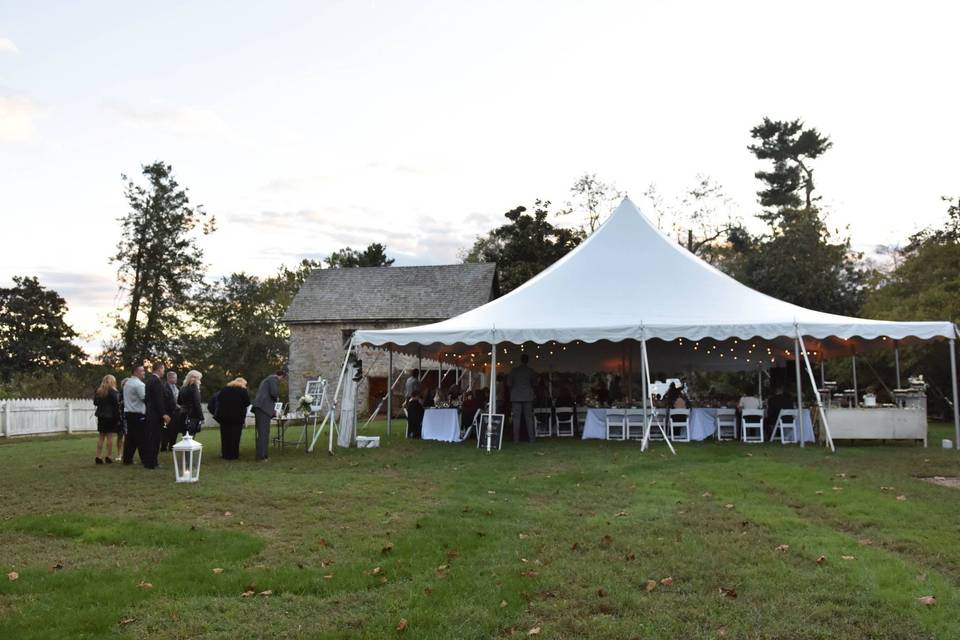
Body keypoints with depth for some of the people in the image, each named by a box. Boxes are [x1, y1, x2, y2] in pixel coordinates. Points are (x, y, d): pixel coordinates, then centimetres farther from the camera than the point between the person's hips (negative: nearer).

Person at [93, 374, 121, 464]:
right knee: (109, 436, -1)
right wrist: (118, 418, -8)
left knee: (101, 437, 9)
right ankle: (109, 457, 1)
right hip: (111, 416, -5)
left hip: (101, 416, 6)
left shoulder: (98, 391, 7)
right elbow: (116, 405, -13)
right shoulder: (113, 391, -11)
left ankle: (98, 457, 8)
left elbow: (95, 403, 12)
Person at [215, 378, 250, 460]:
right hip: (237, 416, -4)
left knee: (225, 436, 10)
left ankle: (225, 454, 13)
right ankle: (233, 455, 3)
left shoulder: (224, 389, 10)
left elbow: (218, 400, 14)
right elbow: (247, 403, -7)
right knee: (235, 436, 3)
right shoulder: (243, 391, -4)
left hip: (224, 416, 4)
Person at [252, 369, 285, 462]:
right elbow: (274, 393, -16)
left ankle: (260, 455, 13)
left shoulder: (267, 379, 28)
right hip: (264, 407, -9)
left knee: (261, 433, 11)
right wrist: (277, 398, 7)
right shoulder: (274, 379, 0)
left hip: (258, 407, 9)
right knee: (264, 433, -9)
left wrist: (272, 409, 39)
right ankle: (261, 457, -11)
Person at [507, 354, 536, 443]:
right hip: (527, 396, 0)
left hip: (516, 396, 0)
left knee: (516, 417, 1)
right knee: (529, 416, 4)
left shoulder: (514, 370, -2)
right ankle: (531, 437, 1)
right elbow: (534, 383, 8)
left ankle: (516, 438, -2)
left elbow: (509, 383, 0)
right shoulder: (530, 370, -1)